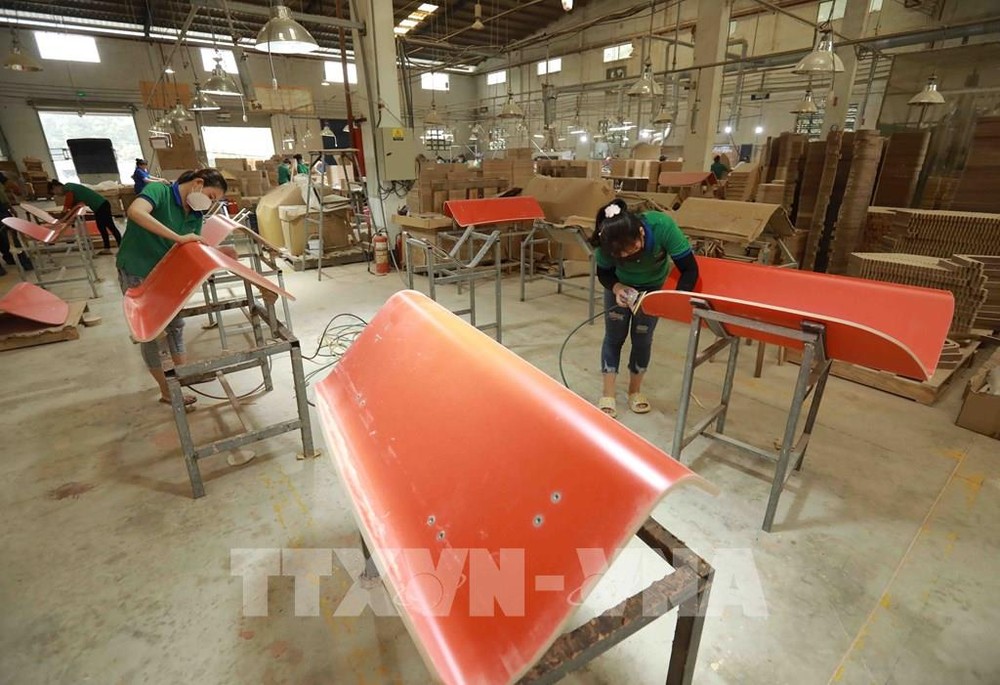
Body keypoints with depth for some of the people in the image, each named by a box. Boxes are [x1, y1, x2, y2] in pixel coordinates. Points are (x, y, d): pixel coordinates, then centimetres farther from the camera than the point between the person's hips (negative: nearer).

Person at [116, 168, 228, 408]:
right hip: (136, 274, -7)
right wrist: (178, 238, -41)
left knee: (175, 324, 17)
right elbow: (135, 211, -41)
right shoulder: (159, 191, -21)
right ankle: (167, 392, 18)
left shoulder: (195, 215, -1)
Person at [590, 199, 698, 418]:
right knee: (614, 335, -1)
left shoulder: (662, 226, -39)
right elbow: (603, 273, -14)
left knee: (642, 338, 2)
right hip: (620, 285, 1)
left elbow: (690, 270, -31)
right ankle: (608, 394, 10)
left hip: (654, 287, 0)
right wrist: (616, 287, -35)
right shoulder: (607, 243, -34)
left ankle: (635, 390, 23)